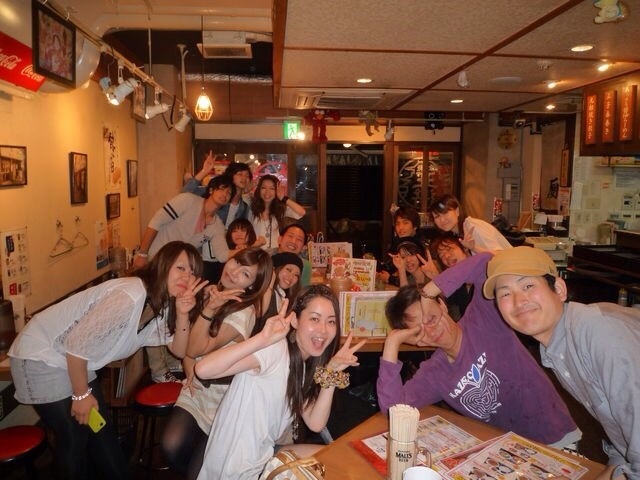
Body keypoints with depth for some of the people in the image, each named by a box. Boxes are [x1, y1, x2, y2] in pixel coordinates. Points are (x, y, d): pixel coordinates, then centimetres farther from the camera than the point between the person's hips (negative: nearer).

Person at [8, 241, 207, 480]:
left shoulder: (163, 303, -4)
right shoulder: (130, 296, -33)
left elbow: (178, 350, -6)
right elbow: (77, 343, -27)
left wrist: (183, 313, -24)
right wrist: (81, 395, -13)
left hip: (75, 361, 8)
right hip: (41, 357, -8)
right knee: (74, 437, 1)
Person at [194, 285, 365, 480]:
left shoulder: (305, 365, 4)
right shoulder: (275, 349, -22)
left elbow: (315, 424, -4)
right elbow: (203, 369, -34)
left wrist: (332, 372, -13)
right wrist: (263, 339, -41)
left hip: (263, 456, 8)